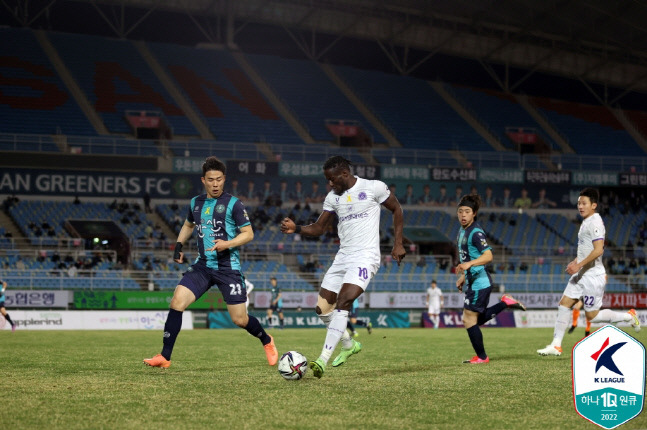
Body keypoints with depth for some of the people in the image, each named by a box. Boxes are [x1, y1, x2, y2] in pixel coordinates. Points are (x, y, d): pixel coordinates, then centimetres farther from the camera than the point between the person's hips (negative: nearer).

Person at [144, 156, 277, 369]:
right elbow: (188, 225, 29)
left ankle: (267, 341, 31)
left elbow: (248, 233, -6)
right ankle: (165, 357, -11)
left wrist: (227, 244, -22)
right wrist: (179, 244, 14)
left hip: (228, 267, -4)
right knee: (177, 302, -16)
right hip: (203, 265, 4)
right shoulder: (196, 203, 8)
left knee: (240, 320, -1)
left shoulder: (233, 204, -7)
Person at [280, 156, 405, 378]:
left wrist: (398, 243, 0)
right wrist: (296, 228, -6)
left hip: (365, 257, -7)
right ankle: (349, 345, 31)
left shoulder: (374, 188, -5)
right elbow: (319, 228, 13)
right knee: (322, 309, 4)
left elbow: (396, 209, 6)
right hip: (342, 257, 7)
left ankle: (323, 359, -28)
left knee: (342, 303, -24)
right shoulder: (333, 197, 11)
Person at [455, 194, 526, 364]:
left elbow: (488, 256, -28)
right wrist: (463, 276, 26)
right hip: (473, 281, 10)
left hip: (479, 282, -10)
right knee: (477, 319, 18)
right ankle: (505, 303, 22)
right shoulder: (462, 231, 13)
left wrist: (469, 264, -41)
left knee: (469, 319, -5)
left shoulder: (476, 233, -16)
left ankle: (481, 357, 5)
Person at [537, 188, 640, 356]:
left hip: (592, 276, -9)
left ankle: (629, 316, 15)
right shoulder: (587, 222, 14)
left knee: (592, 315, -3)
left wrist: (579, 265, -25)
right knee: (564, 304, 2)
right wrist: (576, 261, 18)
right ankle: (556, 345, 3)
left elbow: (598, 250, -26)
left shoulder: (595, 222, -16)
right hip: (580, 275, 9)